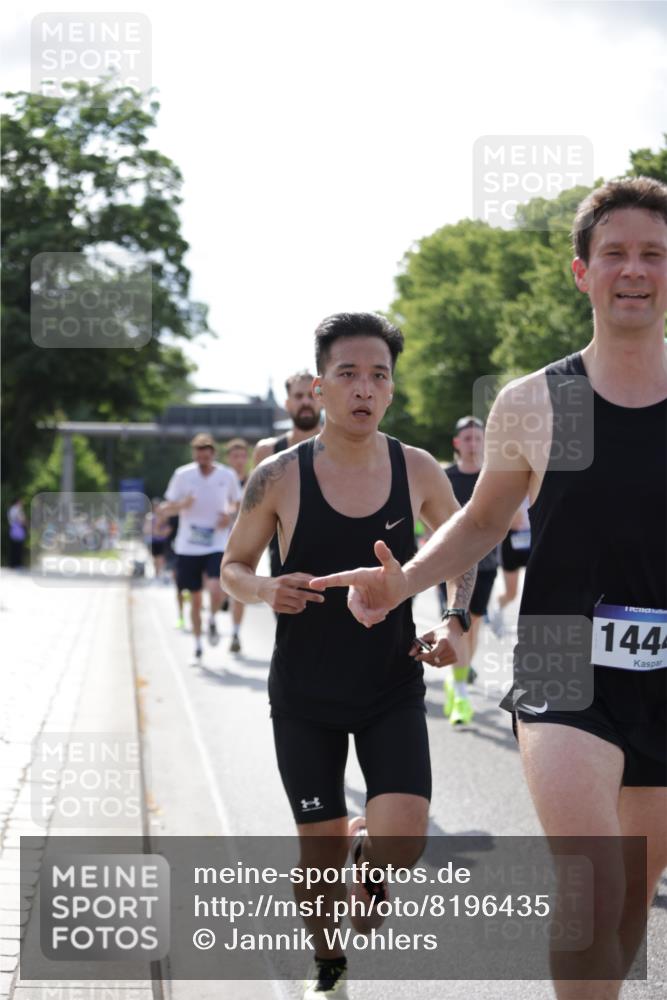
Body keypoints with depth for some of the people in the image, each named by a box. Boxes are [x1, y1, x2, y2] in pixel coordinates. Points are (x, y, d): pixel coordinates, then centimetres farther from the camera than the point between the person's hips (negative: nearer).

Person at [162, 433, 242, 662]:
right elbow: (167, 510, 1)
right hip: (188, 547, 1)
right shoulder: (183, 475, -3)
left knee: (216, 589, -22)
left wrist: (230, 513, -6)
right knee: (195, 598, 7)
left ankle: (212, 621, 10)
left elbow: (237, 503, 16)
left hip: (218, 545, -1)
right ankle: (197, 646, 23)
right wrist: (182, 505, -20)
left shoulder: (227, 476, -1)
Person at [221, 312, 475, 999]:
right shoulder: (280, 477, -10)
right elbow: (232, 566, 3)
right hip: (305, 696, -1)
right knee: (322, 847, 5)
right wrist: (264, 590, -20)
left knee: (402, 838, -17)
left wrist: (456, 621, -5)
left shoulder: (417, 471, -5)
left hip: (394, 689, 1)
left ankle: (368, 858, 22)